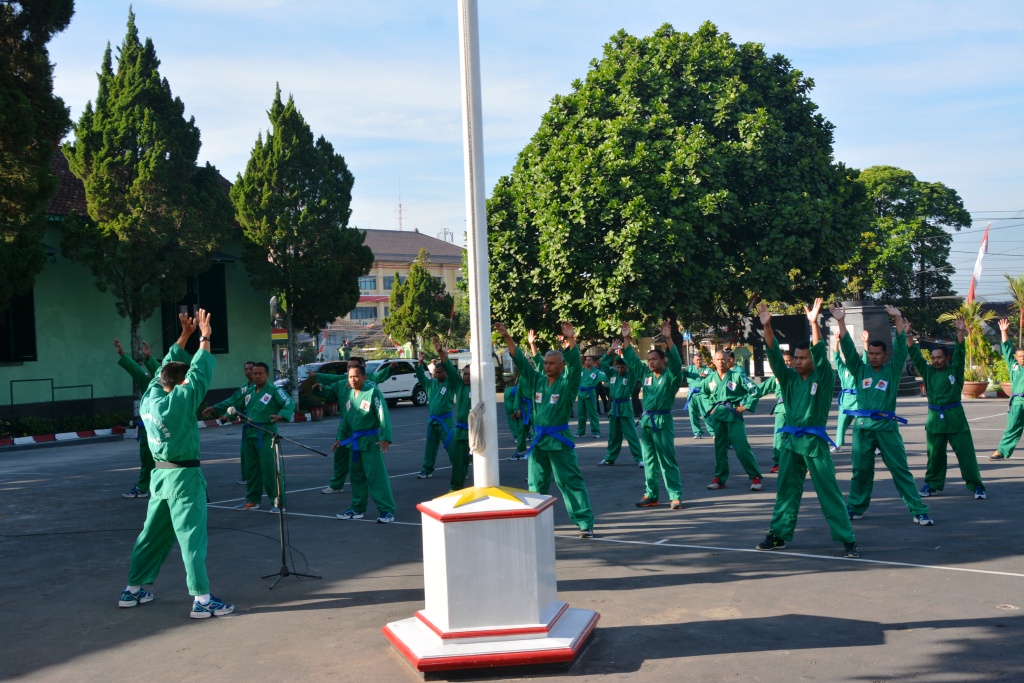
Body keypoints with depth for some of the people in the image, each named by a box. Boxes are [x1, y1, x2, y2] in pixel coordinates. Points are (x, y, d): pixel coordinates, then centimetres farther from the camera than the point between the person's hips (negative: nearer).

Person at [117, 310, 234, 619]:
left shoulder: (149, 398, 2)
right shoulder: (179, 402, -18)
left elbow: (167, 367, 14)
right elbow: (200, 373, -15)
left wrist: (184, 336, 18)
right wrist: (205, 337, -5)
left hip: (160, 474, 8)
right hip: (183, 476, -8)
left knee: (153, 534, 18)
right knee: (192, 537, -7)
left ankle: (133, 590, 27)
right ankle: (202, 599, -6)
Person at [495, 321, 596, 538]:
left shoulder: (567, 383, -6)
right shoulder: (537, 380, 7)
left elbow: (574, 363, -23)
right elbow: (520, 360, 5)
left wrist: (571, 340, -39)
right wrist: (507, 337, -4)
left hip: (559, 439, -5)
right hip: (538, 438, 6)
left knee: (571, 482, -5)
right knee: (537, 483, 15)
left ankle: (586, 523, -1)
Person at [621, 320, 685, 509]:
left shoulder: (671, 376, -7)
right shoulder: (645, 374, 9)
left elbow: (676, 362, -25)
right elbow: (631, 359, 14)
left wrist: (668, 340, -35)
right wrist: (626, 339, 6)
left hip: (662, 421, -6)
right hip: (646, 420, 6)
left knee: (667, 461, -5)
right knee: (649, 461, 11)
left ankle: (675, 497, 0)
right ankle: (651, 495, 18)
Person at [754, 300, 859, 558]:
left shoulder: (823, 377, -3)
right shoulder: (789, 378, 8)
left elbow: (820, 354, -19)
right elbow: (774, 355, -2)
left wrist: (814, 323, -31)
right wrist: (767, 326, -14)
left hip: (814, 441, -5)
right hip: (789, 440, 5)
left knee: (829, 492, -3)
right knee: (786, 490, 12)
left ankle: (847, 540, 2)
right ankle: (778, 535, 21)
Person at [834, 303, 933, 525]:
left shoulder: (892, 371, 5)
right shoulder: (860, 370, 8)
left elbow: (900, 348, -4)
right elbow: (848, 349, 0)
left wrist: (898, 320, -12)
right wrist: (841, 322, -10)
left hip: (886, 426, -1)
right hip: (862, 426, 1)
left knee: (901, 469, 0)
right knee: (860, 470, 10)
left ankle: (918, 511, 4)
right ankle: (855, 508, 23)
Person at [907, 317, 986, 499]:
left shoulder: (954, 371, 2)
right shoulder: (928, 372, 8)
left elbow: (960, 352, -10)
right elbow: (915, 355, 3)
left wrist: (961, 332, -23)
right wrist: (908, 334, -5)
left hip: (955, 417, -3)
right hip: (934, 417, 3)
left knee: (966, 452, -3)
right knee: (935, 454, 9)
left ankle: (976, 486, 4)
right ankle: (933, 485, 20)